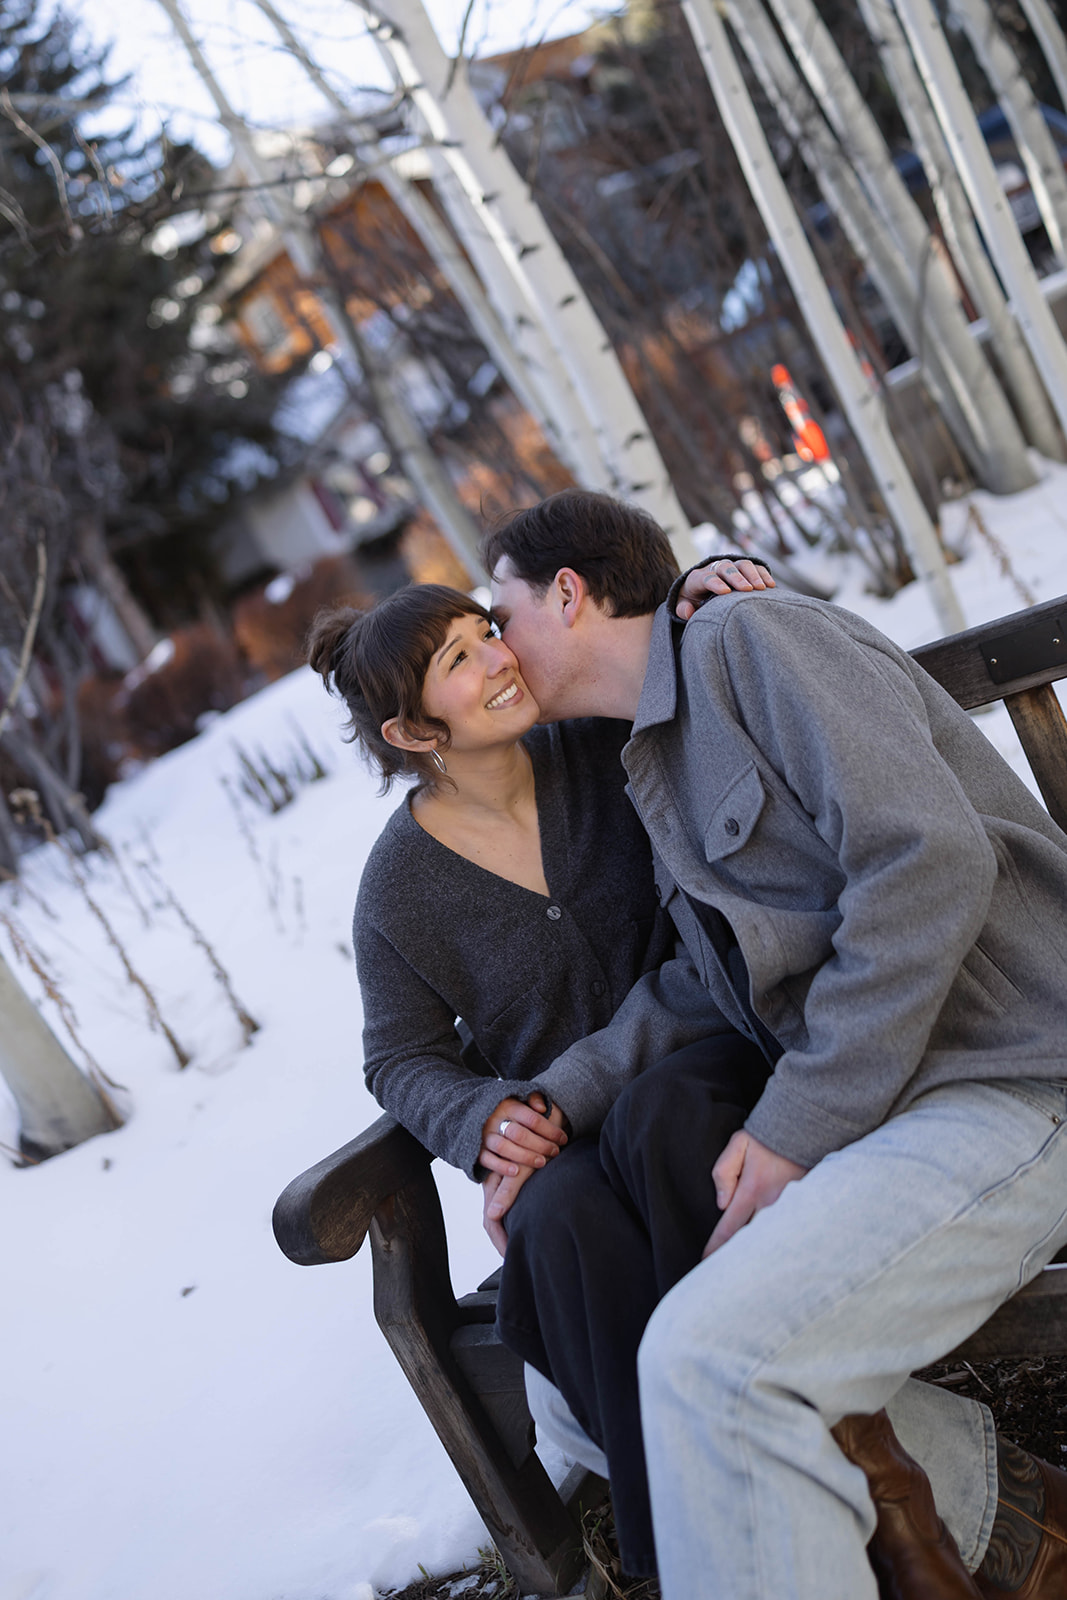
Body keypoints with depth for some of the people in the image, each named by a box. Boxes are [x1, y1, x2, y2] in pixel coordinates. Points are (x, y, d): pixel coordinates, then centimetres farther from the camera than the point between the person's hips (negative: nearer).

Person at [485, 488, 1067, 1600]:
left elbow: (928, 862, -19)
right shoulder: (652, 768, 21)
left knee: (711, 1354, -25)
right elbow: (696, 985, 17)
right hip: (880, 1094, 10)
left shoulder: (743, 640, -7)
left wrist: (801, 1125, -18)